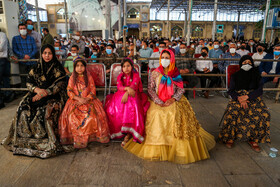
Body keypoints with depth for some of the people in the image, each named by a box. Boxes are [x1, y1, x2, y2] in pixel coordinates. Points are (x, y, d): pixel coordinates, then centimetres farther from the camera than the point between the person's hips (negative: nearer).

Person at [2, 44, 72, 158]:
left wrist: (43, 93, -19)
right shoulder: (37, 67, 12)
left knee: (46, 111, -32)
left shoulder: (58, 68, -1)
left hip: (53, 96, -4)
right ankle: (25, 138, -4)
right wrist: (37, 89, -15)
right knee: (24, 108, -19)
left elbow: (59, 85, -10)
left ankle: (49, 141, -21)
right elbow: (29, 82, 7)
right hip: (36, 93, 5)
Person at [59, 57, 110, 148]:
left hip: (88, 100, -1)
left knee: (93, 114, -25)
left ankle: (92, 135, -10)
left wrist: (86, 99, -16)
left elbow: (93, 91, 1)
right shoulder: (72, 78, 9)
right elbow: (69, 91, 1)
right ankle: (76, 137, -12)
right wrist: (78, 99, -15)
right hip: (75, 101, 1)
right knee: (72, 116, -24)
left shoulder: (89, 77, 7)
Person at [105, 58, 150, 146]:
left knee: (132, 106, -36)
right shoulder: (120, 76, 14)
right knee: (112, 107, -26)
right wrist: (127, 88, -26)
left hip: (133, 95, -3)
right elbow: (119, 87, -4)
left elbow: (134, 86, -12)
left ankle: (129, 133, -30)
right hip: (120, 95, 3)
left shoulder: (136, 75, 5)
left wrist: (127, 93, -31)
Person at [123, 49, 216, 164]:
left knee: (178, 116, -23)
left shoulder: (176, 73, 9)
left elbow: (181, 89, 4)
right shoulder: (155, 73, 6)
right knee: (157, 116, -23)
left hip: (173, 101, 1)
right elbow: (150, 89, 0)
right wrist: (159, 102, -12)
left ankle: (180, 148, -8)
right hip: (157, 102, 0)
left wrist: (173, 99, -14)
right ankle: (157, 150, -8)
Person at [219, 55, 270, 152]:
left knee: (263, 114, -29)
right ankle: (230, 137, -16)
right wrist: (239, 98, -17)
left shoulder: (257, 76, 12)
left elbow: (260, 90, 1)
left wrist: (247, 96, -17)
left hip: (253, 98, 2)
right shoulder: (235, 76, 11)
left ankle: (254, 139, -14)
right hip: (237, 98, -1)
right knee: (232, 112, -34)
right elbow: (231, 90, 3)